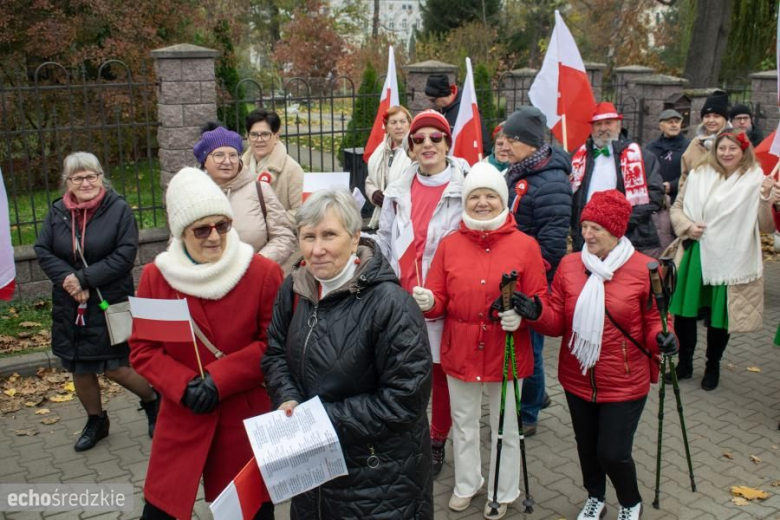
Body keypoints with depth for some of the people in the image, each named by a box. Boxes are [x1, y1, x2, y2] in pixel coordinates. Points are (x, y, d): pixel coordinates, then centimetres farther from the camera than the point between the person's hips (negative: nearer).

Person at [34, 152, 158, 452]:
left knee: (116, 368, -3)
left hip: (110, 305, -4)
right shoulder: (57, 212, 2)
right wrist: (68, 279, -17)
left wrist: (84, 278, -19)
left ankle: (153, 401, 27)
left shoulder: (119, 209, -9)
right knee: (79, 370, 14)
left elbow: (125, 255, -14)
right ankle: (96, 421, 38)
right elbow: (42, 251, 0)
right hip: (70, 307, 5)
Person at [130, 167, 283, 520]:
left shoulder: (264, 272, -10)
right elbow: (142, 349, 1)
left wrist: (219, 378, -18)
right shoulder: (155, 277, -3)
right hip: (182, 418, 2)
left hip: (247, 417, -1)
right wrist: (184, 386, -15)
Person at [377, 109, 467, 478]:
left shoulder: (464, 189, -7)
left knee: (442, 373, 9)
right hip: (402, 298, 3)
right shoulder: (398, 191, 7)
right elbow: (385, 241, 12)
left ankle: (437, 443, 29)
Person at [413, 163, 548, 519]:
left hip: (506, 354, -2)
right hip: (460, 352, 2)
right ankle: (466, 484, 42)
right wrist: (428, 302, -23)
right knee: (463, 424, 19)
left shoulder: (525, 245, -6)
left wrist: (522, 314, -27)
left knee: (505, 427, 15)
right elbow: (438, 300, -1)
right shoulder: (449, 245, 0)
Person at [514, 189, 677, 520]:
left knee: (613, 453, 1)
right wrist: (536, 313, -22)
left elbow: (653, 321, -4)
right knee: (587, 446, 21)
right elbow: (557, 322, -2)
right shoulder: (569, 265, -4)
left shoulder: (644, 269, -13)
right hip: (577, 379, 4)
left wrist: (662, 338, -26)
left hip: (624, 383, -4)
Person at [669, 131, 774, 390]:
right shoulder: (699, 175, 4)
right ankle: (684, 363, 27)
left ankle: (713, 366, 30)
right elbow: (677, 207, 12)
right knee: (684, 311, 7)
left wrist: (766, 198, -25)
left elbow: (765, 227, -8)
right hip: (696, 256, 3)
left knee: (719, 316, 8)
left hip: (729, 261, -2)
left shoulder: (754, 180, -4)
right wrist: (687, 226, -7)